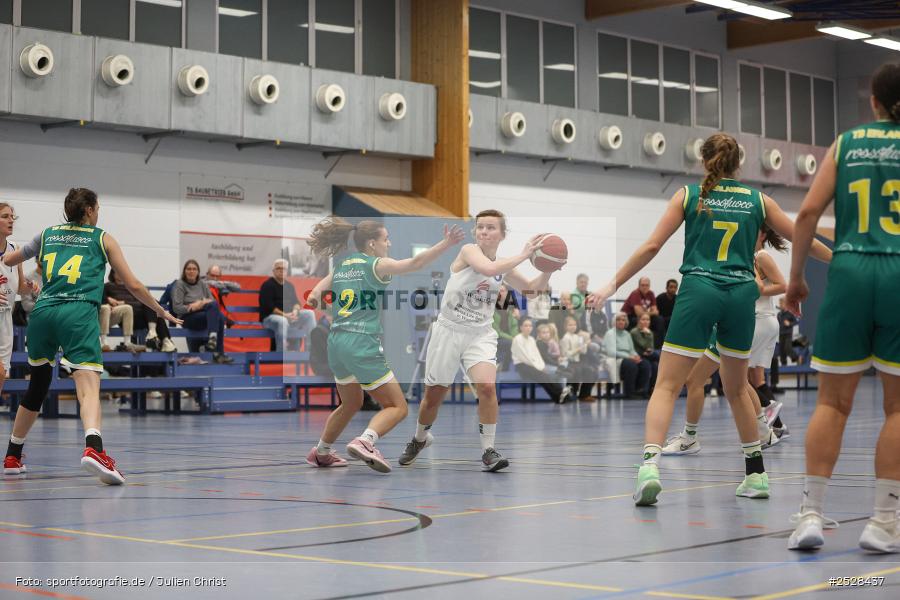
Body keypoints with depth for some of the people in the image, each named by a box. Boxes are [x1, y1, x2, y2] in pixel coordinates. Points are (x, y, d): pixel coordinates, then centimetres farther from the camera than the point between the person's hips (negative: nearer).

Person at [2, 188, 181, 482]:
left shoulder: (46, 234, 21)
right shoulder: (103, 239, 14)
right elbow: (133, 285, 14)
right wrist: (162, 311, 28)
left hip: (42, 313, 4)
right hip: (79, 316, -4)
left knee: (37, 388, 21)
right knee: (89, 388, -17)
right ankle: (93, 448, -43)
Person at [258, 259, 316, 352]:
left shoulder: (289, 286, 16)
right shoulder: (267, 285, -7)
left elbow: (296, 302, 14)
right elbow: (268, 306, -16)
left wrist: (295, 311, -11)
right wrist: (284, 315, -24)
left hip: (288, 315, 8)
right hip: (269, 317, -8)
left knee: (309, 314, -5)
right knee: (282, 321, -41)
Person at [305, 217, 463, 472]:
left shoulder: (341, 266, 16)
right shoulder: (376, 265, -5)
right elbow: (415, 263, -18)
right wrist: (446, 243, -21)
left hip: (336, 343, 8)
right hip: (362, 345, -8)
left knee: (351, 404, 29)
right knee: (397, 407, -3)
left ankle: (321, 453, 37)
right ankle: (364, 442, -27)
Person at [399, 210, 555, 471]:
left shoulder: (503, 266, 6)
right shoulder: (469, 251, -12)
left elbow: (532, 289, 17)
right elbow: (489, 269, -33)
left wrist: (548, 268, 0)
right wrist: (523, 255, -26)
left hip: (480, 335, 3)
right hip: (448, 331, -3)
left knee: (487, 386, -22)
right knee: (433, 395, 10)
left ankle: (488, 451, -11)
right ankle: (419, 439, 38)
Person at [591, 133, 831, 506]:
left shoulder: (689, 195, 7)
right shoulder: (758, 201, 12)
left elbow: (651, 247, 2)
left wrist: (613, 285, 7)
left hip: (698, 293, -2)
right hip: (741, 296, 3)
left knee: (667, 385, -5)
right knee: (736, 388, 19)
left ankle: (651, 464, -25)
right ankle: (756, 474, 24)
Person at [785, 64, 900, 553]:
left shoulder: (846, 143, 9)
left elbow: (809, 211, 2)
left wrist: (795, 277, 9)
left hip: (850, 273, 1)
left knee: (833, 402, 7)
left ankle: (811, 514, 1)